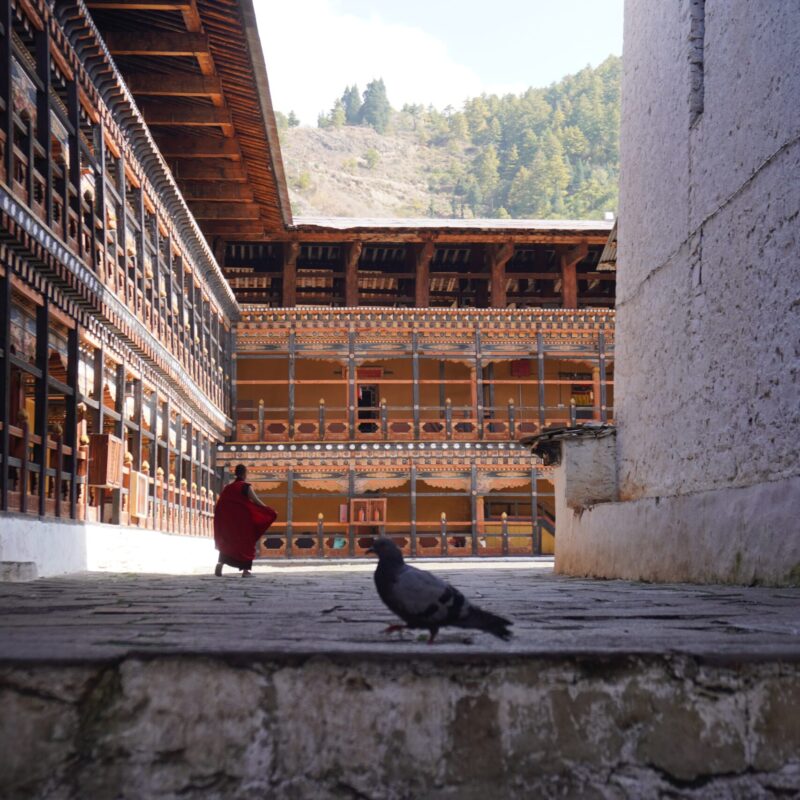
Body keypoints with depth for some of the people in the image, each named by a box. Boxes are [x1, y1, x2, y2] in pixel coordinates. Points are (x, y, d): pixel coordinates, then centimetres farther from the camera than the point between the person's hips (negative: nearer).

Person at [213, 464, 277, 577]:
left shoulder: (228, 488, 8)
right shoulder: (246, 487, -7)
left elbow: (219, 505, 7)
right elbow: (256, 502, -10)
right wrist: (270, 511, -2)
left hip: (229, 521, 4)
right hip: (244, 520, -4)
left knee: (227, 543, 14)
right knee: (246, 543, 5)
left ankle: (220, 563, -8)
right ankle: (246, 570, 0)